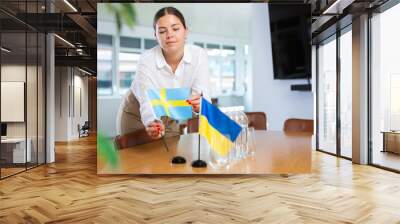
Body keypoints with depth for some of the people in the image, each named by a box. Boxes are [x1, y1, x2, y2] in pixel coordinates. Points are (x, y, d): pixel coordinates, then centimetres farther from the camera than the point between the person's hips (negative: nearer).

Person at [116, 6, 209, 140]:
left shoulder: (199, 55, -20)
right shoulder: (146, 61, -27)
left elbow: (203, 95, -26)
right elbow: (147, 103, -35)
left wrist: (200, 104, -50)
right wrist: (152, 124, -57)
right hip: (138, 118, -2)